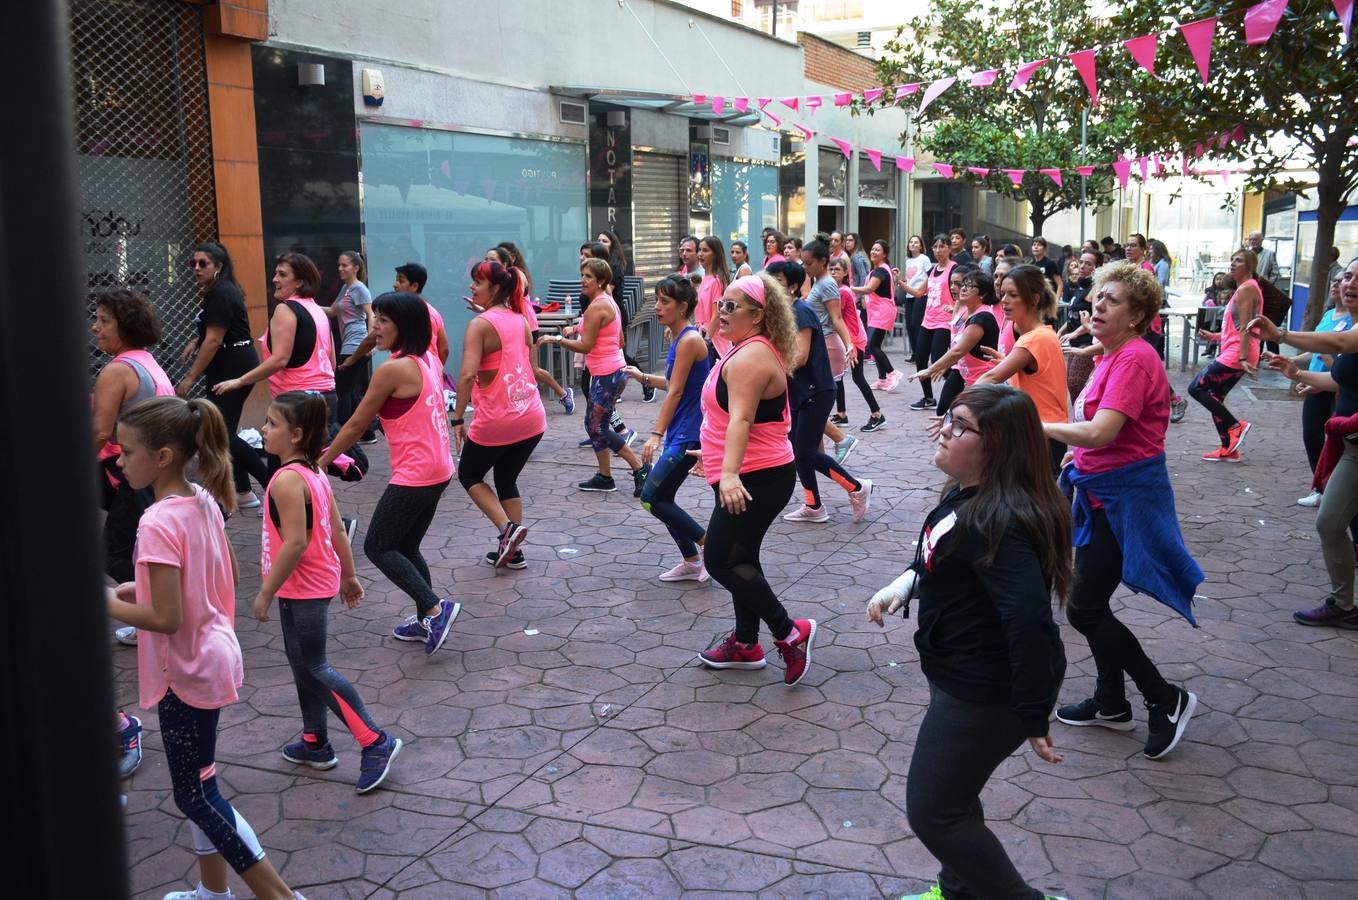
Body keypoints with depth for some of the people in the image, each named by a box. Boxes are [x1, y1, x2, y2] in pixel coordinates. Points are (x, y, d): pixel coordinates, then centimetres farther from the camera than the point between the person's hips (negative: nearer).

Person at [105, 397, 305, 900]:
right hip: (211, 655, 9)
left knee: (195, 795, 5)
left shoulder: (158, 523, -26)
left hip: (185, 669, -9)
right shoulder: (204, 501, 0)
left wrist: (110, 604, -11)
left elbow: (166, 618, -26)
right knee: (197, 782, 22)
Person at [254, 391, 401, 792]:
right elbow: (337, 530, 10)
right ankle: (315, 743, 31)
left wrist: (266, 592, -19)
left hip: (301, 589, -10)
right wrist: (348, 577, 18)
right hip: (316, 583, 10)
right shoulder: (314, 473, 6)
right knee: (303, 664, 19)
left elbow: (295, 542, -27)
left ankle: (375, 741, 2)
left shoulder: (286, 479, -22)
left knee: (313, 668, -1)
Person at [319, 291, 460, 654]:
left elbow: (356, 425, -9)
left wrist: (322, 461, 4)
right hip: (438, 470, 9)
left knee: (377, 547, 4)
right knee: (405, 547, 19)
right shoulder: (429, 360, 7)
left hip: (414, 475, -9)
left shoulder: (392, 369, -17)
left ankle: (435, 608, -3)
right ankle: (427, 620, 25)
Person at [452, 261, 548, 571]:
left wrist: (458, 418, -19)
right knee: (506, 480, 22)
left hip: (496, 422, -6)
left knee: (469, 475, 17)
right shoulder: (521, 321, 8)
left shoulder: (479, 325, -12)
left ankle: (507, 528, -1)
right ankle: (513, 551, 20)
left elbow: (468, 374, -24)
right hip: (532, 419, 6)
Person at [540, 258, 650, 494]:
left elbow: (585, 346, -21)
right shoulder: (609, 302, 13)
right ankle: (604, 477, 21)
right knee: (595, 425, 15)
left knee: (598, 427, -3)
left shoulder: (596, 307, -17)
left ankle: (640, 469, -1)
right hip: (613, 369, 10)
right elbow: (620, 341, 18)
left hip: (606, 375, -10)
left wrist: (556, 339, -13)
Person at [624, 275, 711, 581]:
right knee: (661, 497, 12)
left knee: (652, 498, -7)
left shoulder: (689, 339, -16)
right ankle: (692, 562, 21)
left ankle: (709, 544, 1)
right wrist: (643, 377, 13)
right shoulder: (679, 337, 12)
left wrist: (656, 435, -21)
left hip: (689, 435, -10)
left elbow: (675, 392, -19)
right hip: (680, 433, 10)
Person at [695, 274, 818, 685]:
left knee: (721, 561, -8)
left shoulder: (750, 356, -19)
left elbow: (741, 419, -32)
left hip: (755, 479, -11)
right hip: (753, 474, 11)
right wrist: (716, 457, 31)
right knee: (739, 558, 17)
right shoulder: (749, 350, 14)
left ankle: (790, 633, 0)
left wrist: (729, 473, -42)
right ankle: (745, 643, 28)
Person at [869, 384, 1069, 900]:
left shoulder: (997, 521, -31)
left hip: (987, 692, -10)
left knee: (932, 810, 4)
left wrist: (1034, 718, -30)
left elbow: (1029, 620, -36)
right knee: (950, 793, 27)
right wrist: (905, 583, 3)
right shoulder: (971, 495, 1)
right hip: (966, 677, 10)